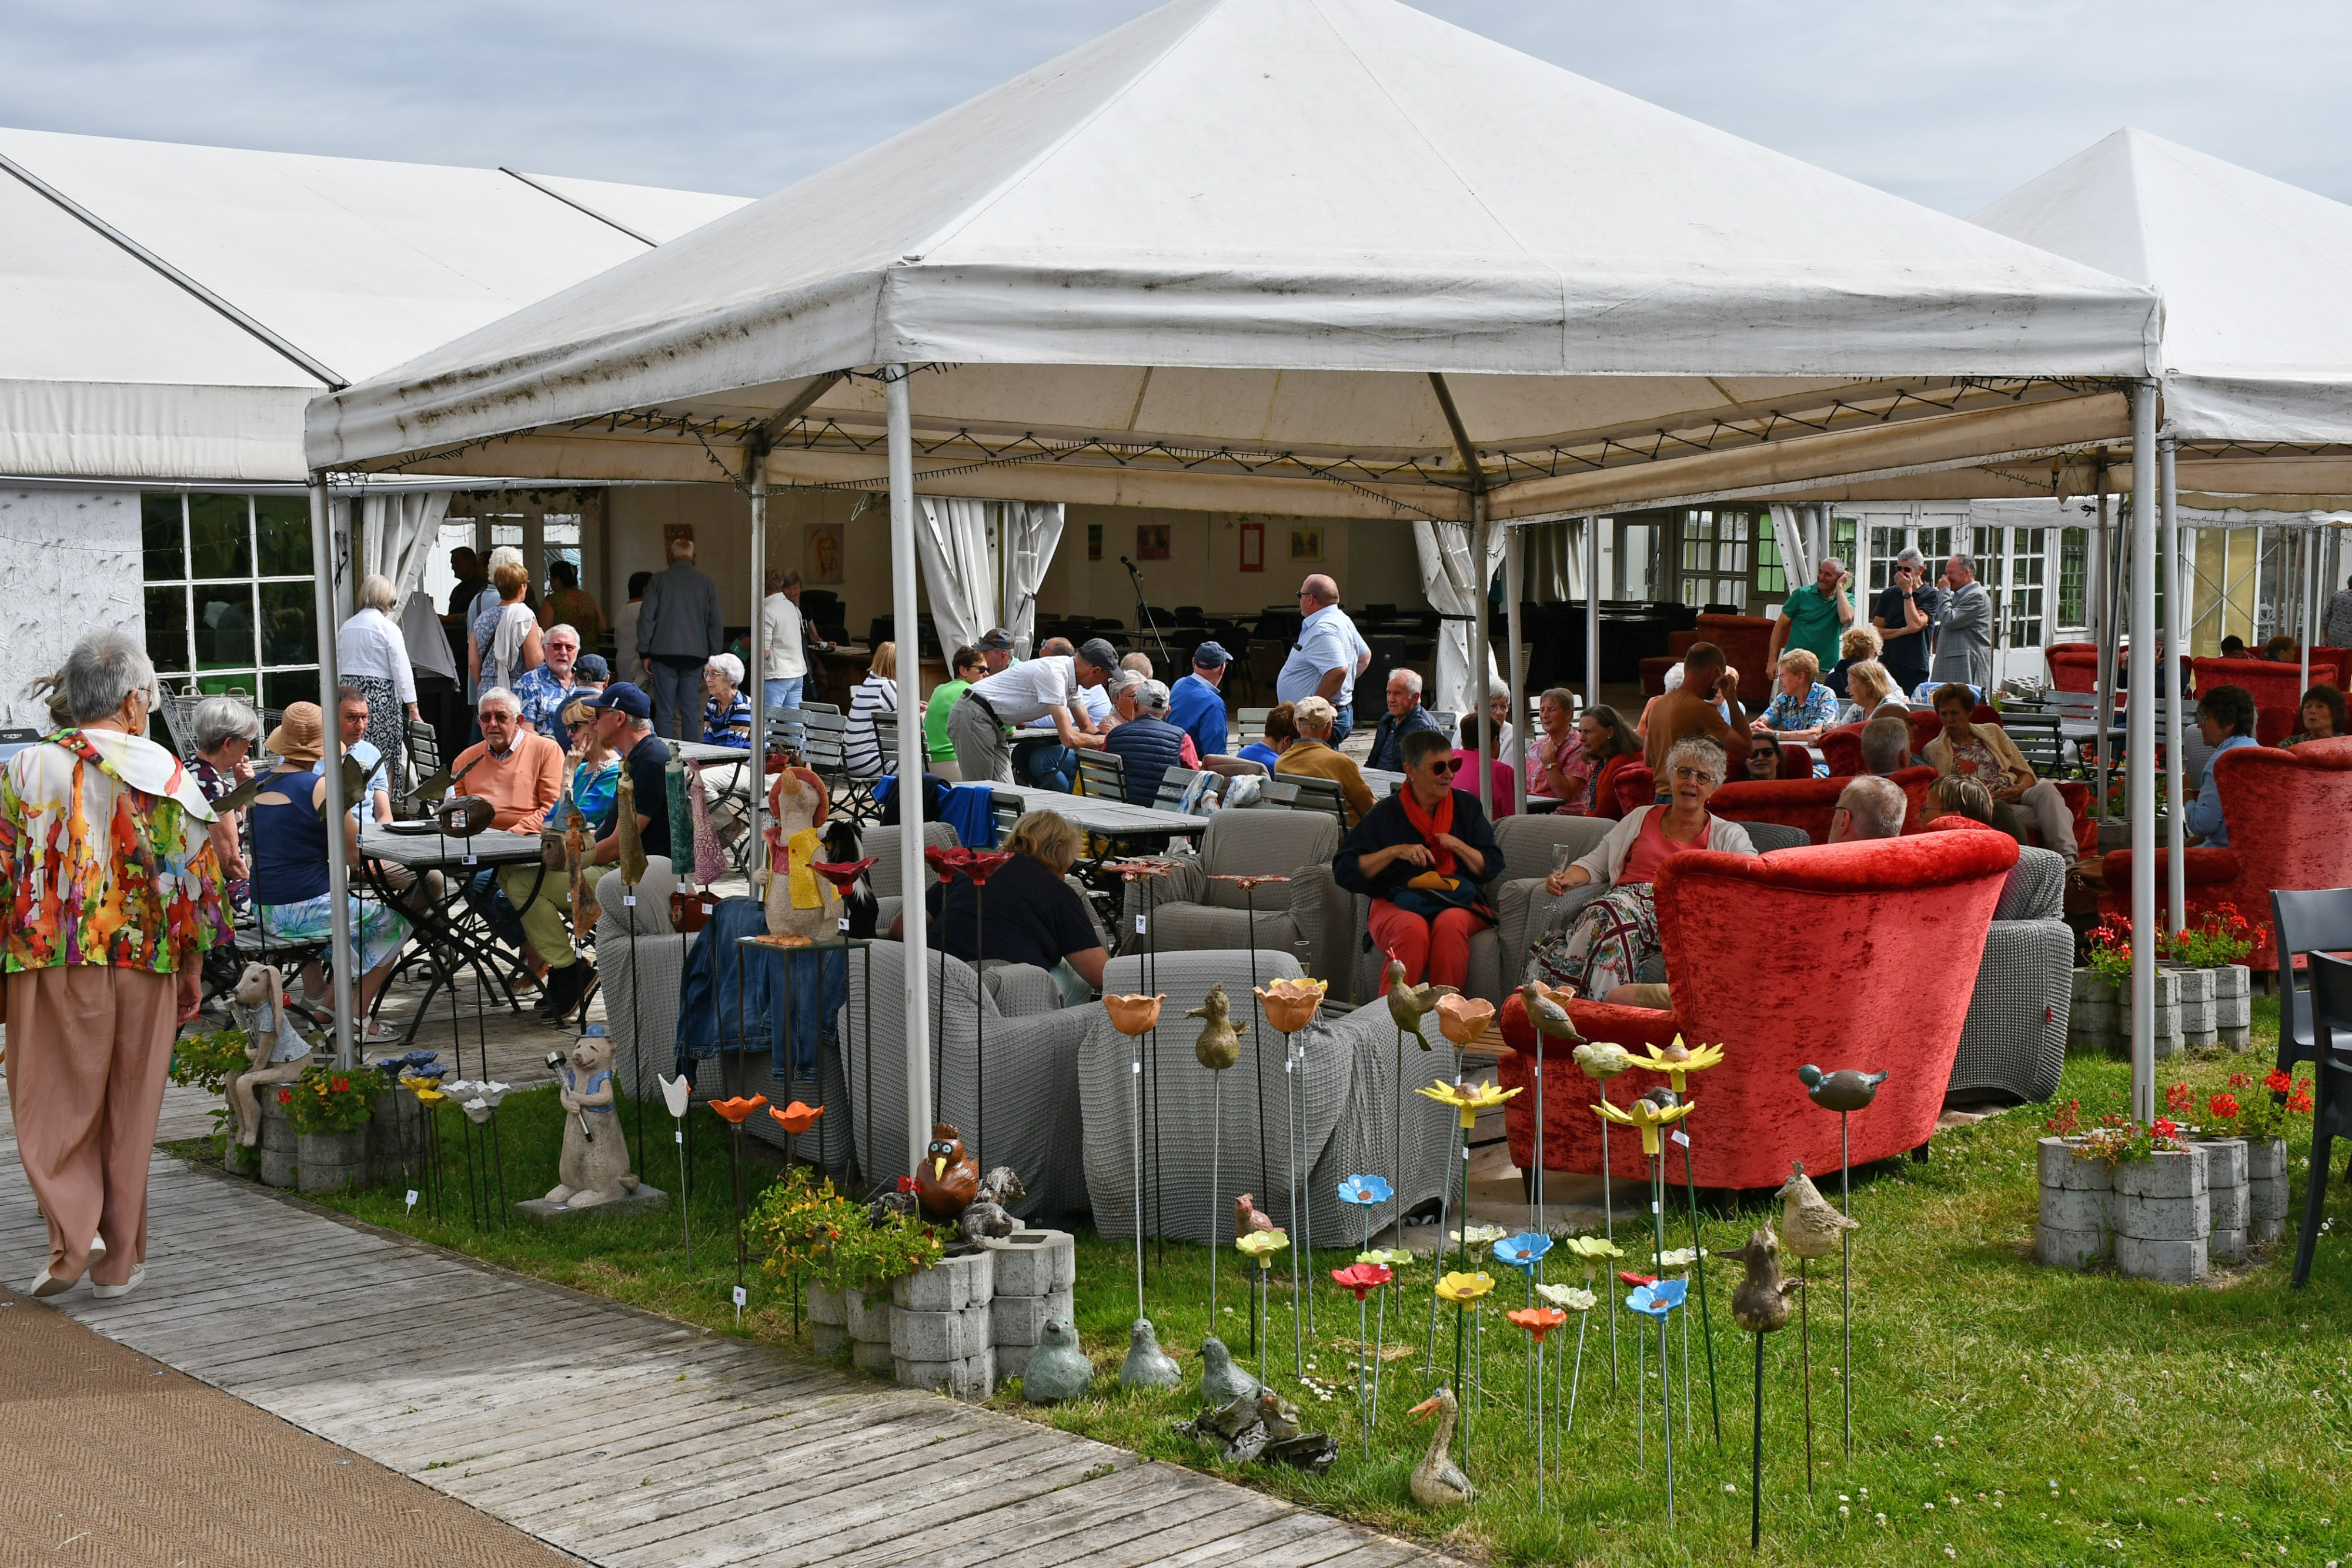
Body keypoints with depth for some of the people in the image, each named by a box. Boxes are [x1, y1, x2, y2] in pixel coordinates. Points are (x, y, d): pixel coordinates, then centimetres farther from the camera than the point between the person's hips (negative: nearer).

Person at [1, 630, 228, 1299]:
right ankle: (120, 1257, 17)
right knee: (129, 1109, 11)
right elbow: (195, 880, 3)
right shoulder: (169, 777, 1)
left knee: (56, 1106, 7)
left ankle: (67, 1245, -7)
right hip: (146, 965, 1)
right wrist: (192, 965, 13)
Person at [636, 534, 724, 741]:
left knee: (664, 712, 1)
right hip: (695, 655, 2)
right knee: (691, 712, 5)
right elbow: (716, 624, 7)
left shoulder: (658, 581, 1)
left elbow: (646, 618, -2)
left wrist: (644, 653, 3)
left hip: (664, 654, -2)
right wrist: (713, 657, 12)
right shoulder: (707, 584, 6)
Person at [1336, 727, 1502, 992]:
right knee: (1413, 930, -37)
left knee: (1450, 924, -35)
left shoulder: (1466, 806, 14)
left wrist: (1458, 846, -5)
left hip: (1458, 903, 2)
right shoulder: (1386, 814, 7)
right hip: (1398, 905, -2)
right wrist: (1396, 851, -9)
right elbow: (1344, 869, 1)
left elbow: (1492, 867, 12)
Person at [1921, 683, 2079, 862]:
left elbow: (2025, 772, 18)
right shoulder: (1934, 751, 12)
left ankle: (2068, 859, -44)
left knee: (2045, 788, -32)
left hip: (2015, 797, 4)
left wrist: (2020, 788, -6)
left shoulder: (1992, 732, 22)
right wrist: (1989, 797, -12)